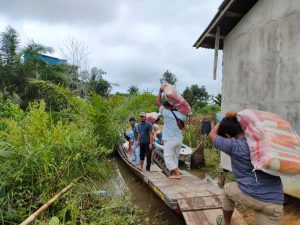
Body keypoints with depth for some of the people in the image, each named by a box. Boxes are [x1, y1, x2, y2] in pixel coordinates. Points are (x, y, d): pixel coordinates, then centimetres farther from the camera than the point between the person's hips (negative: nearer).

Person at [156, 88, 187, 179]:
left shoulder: (166, 113, -10)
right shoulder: (180, 114, 4)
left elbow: (158, 102, -2)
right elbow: (186, 118, 28)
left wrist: (160, 91, 6)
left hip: (170, 140, -6)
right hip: (179, 139, 6)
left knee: (168, 157, 2)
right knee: (175, 157, 16)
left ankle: (177, 173, -4)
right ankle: (174, 173, 18)